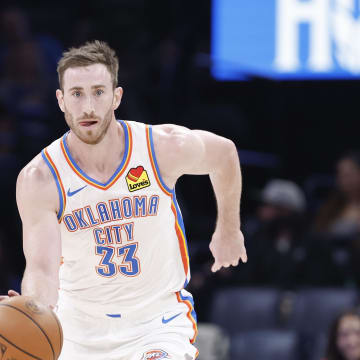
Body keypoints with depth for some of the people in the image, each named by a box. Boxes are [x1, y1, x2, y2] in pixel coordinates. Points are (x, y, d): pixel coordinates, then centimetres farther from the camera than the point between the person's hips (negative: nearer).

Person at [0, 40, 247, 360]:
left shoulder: (165, 147, -14)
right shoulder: (39, 180, -17)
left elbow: (224, 153, 9)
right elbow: (42, 269, -25)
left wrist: (229, 230, 22)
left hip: (158, 322, -2)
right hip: (80, 332, 2)